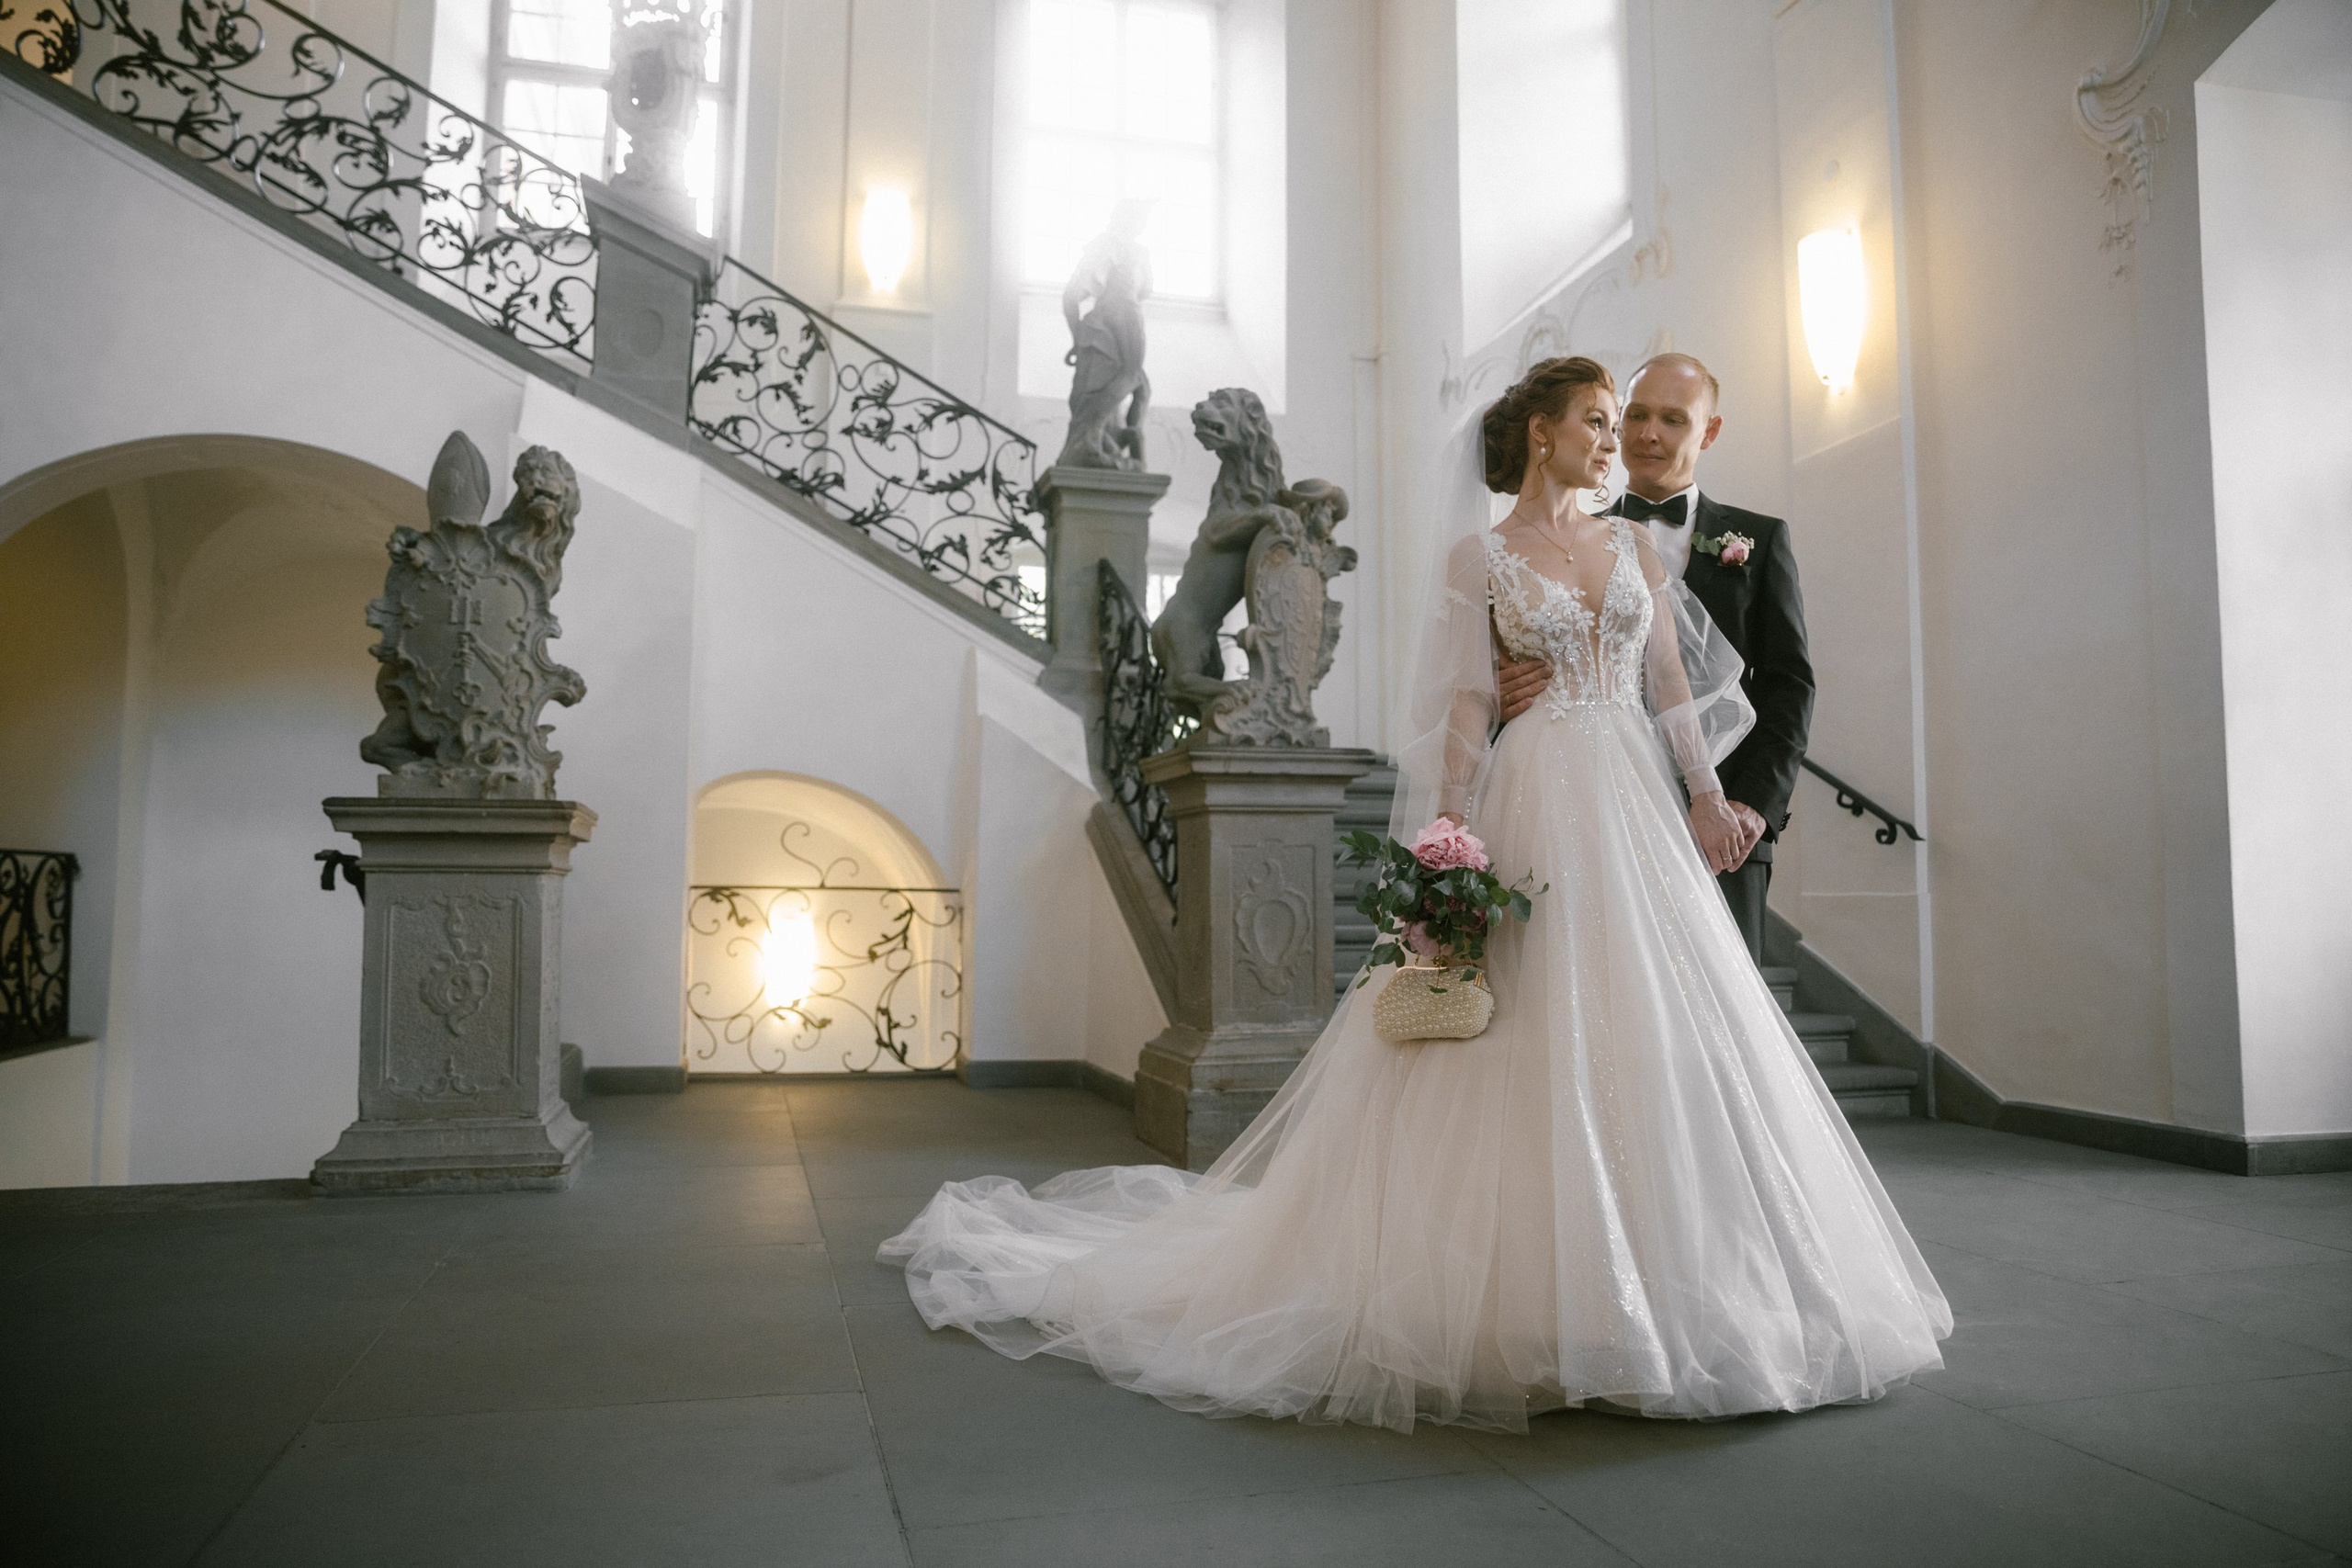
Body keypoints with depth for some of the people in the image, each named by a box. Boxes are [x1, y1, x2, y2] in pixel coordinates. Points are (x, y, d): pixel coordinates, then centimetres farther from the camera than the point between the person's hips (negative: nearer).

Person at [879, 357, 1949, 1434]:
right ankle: (1521, 1300, 9)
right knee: (1531, 1048, -4)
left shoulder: (1632, 544, 15)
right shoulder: (1478, 556, 2)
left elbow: (1674, 682, 14)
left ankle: (1656, 1294, 17)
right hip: (1535, 807, -5)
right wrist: (1449, 840, -13)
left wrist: (1707, 795, 6)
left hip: (1637, 805, 5)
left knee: (1654, 1045, 3)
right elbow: (1466, 707, -5)